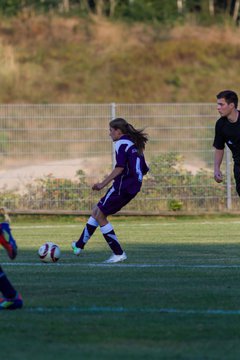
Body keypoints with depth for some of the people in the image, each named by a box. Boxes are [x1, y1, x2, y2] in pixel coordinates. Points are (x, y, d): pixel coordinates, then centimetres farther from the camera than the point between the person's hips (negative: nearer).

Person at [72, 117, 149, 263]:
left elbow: (120, 167, -20)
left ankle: (119, 253, -4)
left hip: (122, 186, -9)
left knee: (100, 216, -2)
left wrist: (103, 184, -18)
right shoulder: (135, 145, 18)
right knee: (97, 211, 17)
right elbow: (144, 169, 17)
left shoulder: (121, 143, -9)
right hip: (133, 188, 9)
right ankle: (79, 245, 21)